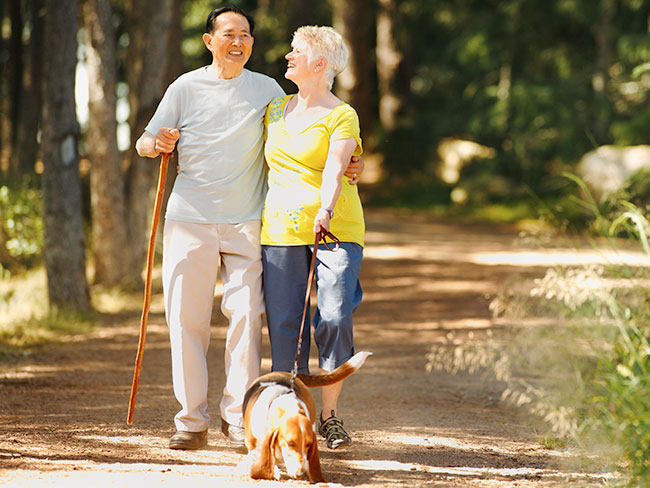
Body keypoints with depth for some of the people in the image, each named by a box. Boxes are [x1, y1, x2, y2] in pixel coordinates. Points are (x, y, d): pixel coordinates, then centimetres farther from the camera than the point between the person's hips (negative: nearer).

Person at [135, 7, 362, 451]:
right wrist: (157, 144, -16)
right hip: (191, 220, -1)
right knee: (187, 317, -2)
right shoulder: (186, 88, 5)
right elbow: (145, 143, 7)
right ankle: (192, 420, 5)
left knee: (247, 314, -7)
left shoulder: (266, 89, 8)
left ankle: (239, 417, 3)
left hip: (246, 224, 1)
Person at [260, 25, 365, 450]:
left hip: (336, 228, -4)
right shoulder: (276, 109, 16)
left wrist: (327, 209, -34)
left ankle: (330, 415, -2)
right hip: (281, 228, 5)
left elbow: (334, 170, -17)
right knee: (284, 324, -2)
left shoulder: (342, 116, -1)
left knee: (335, 318, -14)